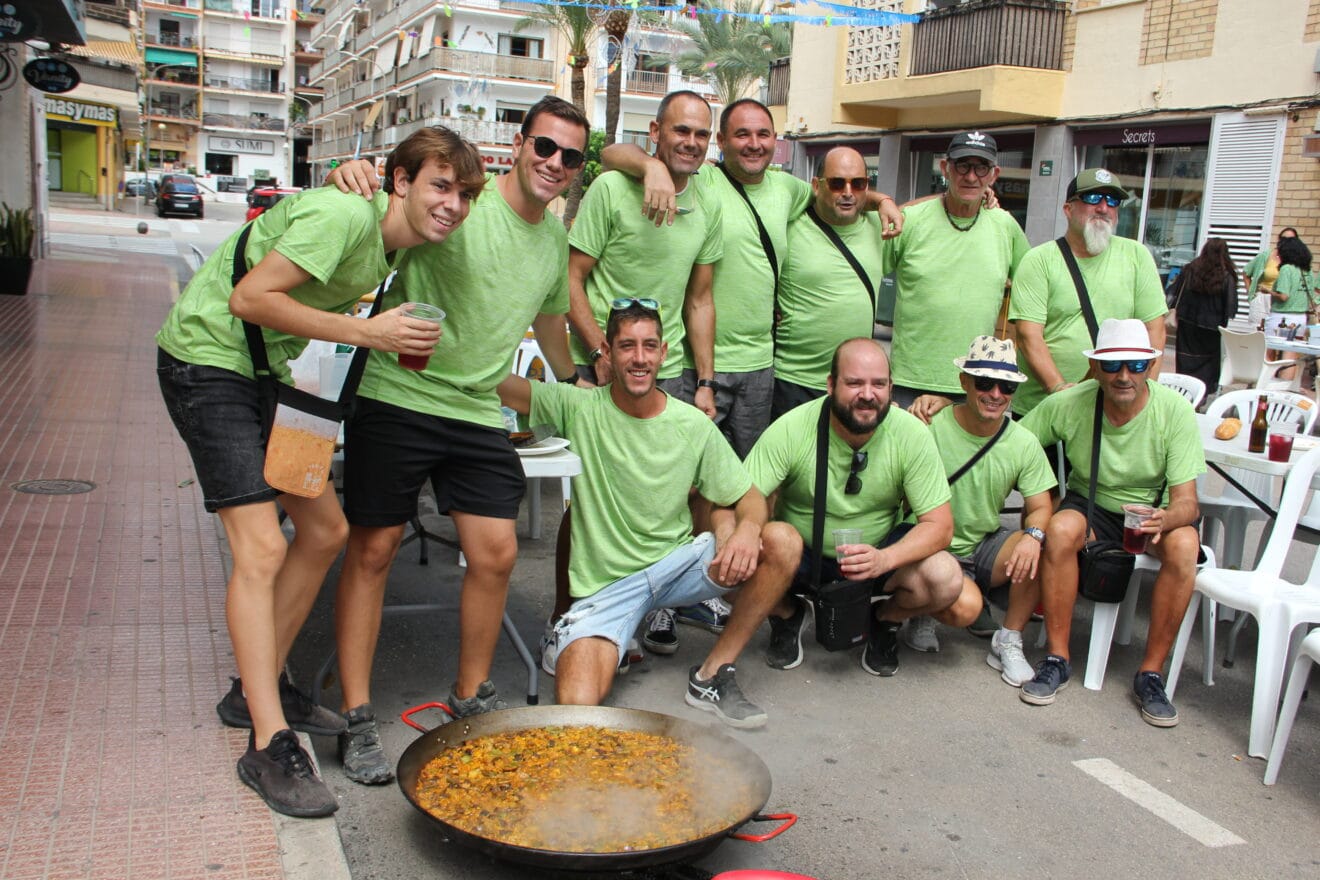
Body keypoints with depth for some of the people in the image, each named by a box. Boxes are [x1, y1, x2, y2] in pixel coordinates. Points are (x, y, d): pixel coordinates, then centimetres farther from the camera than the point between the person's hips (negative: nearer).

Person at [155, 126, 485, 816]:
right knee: (262, 547, -16)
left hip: (264, 369, 9)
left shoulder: (392, 239, 6)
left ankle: (257, 690, 22)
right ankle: (269, 745, -11)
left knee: (325, 530, 8)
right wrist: (366, 332, -23)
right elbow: (249, 298, -26)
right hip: (207, 358, -9)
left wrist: (400, 341, 2)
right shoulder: (346, 214, -22)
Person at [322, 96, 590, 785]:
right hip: (397, 397, -5)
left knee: (496, 553, 0)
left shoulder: (555, 238, 12)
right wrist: (351, 177, -32)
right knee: (372, 550, 0)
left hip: (479, 414, 6)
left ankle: (471, 697, 21)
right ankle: (357, 718, 12)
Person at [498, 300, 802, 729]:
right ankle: (569, 646, 12)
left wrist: (748, 528, -20)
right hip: (604, 585, -3)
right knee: (576, 704, -27)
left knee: (783, 542, -20)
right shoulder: (578, 408, -6)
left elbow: (749, 497, 2)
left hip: (677, 563, 3)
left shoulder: (694, 425, -1)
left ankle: (712, 676, -7)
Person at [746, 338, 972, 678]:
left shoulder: (912, 435, -15)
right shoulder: (790, 430, -20)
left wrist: (884, 559, -35)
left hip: (880, 552, 1)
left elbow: (939, 524, -15)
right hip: (801, 555, -1)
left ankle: (886, 622, 9)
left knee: (945, 579, -28)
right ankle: (786, 616, 7)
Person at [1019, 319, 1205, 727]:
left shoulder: (1175, 410, -19)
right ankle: (1057, 659, -19)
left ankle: (1150, 674, -17)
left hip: (1153, 510, 0)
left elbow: (1187, 502, -20)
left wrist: (1164, 519, -44)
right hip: (1089, 505, 0)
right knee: (1060, 529, -34)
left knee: (1183, 545, -33)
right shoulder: (1067, 404, -16)